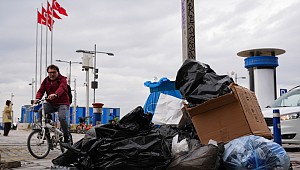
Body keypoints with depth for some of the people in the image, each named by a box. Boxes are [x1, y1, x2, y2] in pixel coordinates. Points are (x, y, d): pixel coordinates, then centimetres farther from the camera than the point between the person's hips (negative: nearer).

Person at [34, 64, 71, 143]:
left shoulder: (62, 79, -7)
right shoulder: (46, 80, 9)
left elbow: (61, 88, -29)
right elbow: (41, 90, -1)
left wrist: (55, 94, -51)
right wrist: (37, 98, -24)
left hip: (62, 104, -4)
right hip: (50, 104, 5)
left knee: (62, 117, -27)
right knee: (40, 111, -23)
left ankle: (66, 136, -9)